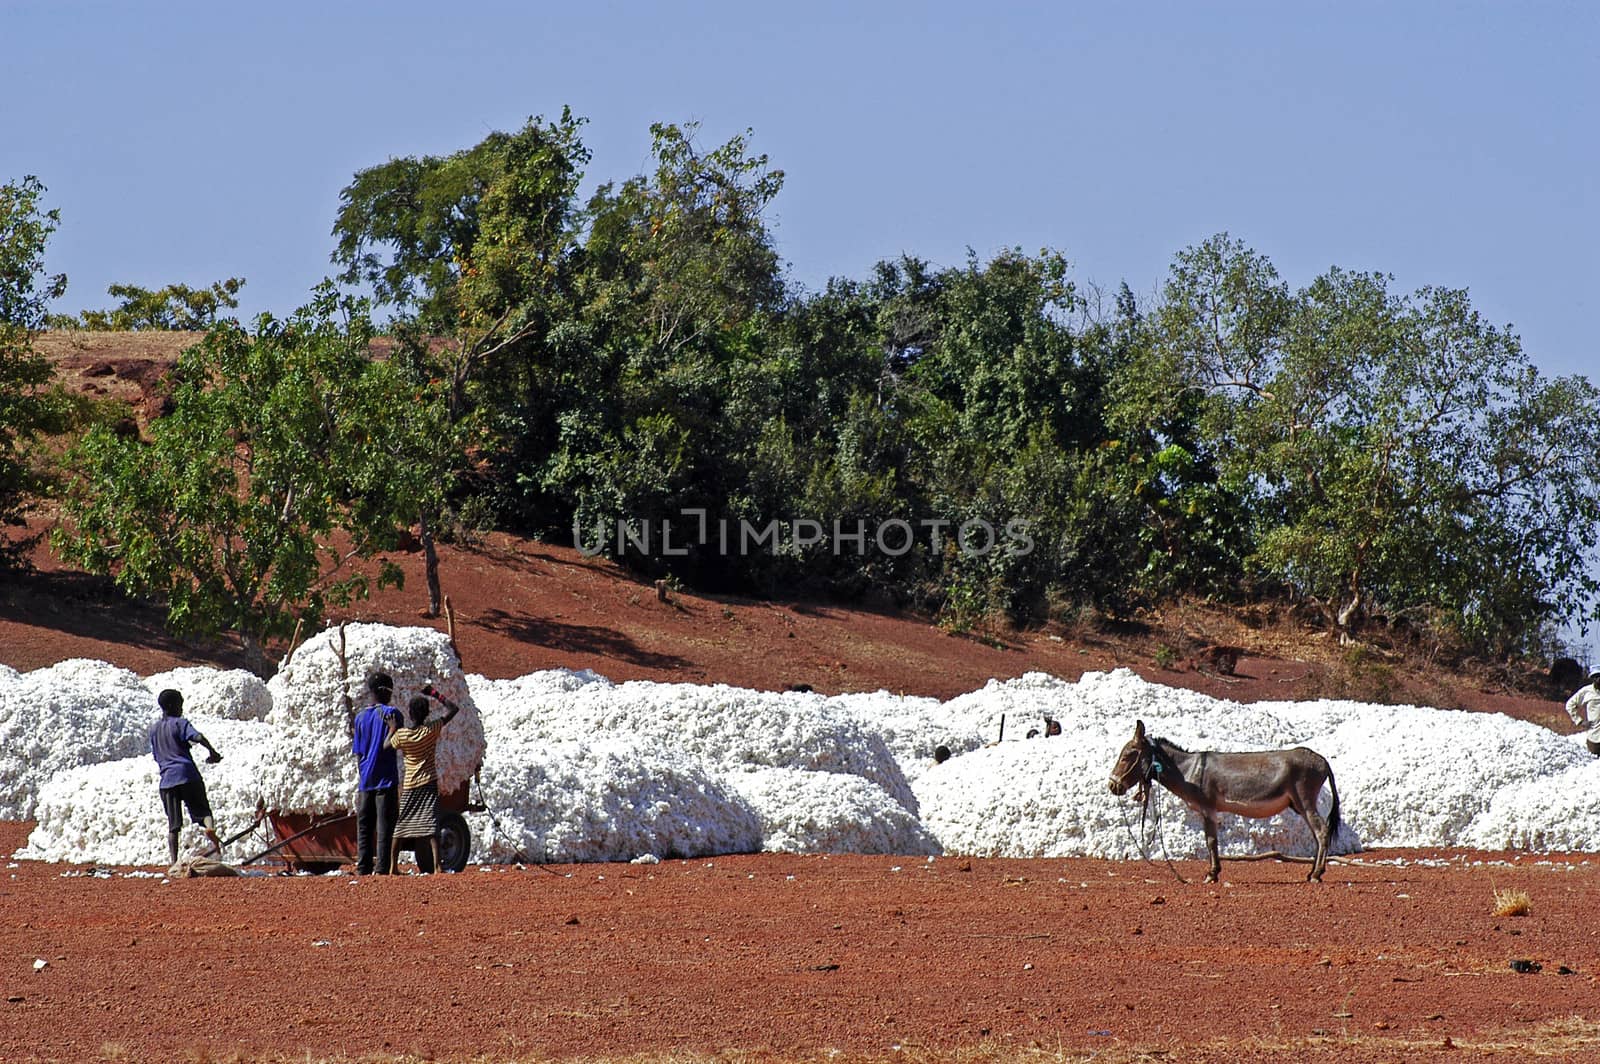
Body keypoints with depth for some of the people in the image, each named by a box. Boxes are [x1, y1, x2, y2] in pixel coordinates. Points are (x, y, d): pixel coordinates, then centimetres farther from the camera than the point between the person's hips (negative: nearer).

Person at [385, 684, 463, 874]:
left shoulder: (401, 735, -9)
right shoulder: (431, 730, -8)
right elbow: (453, 708, -1)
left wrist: (392, 728, 16)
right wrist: (434, 694, 0)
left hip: (409, 786, 1)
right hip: (429, 784, -1)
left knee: (400, 825, 11)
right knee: (430, 824, -8)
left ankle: (392, 865, 12)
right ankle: (436, 864, -21)